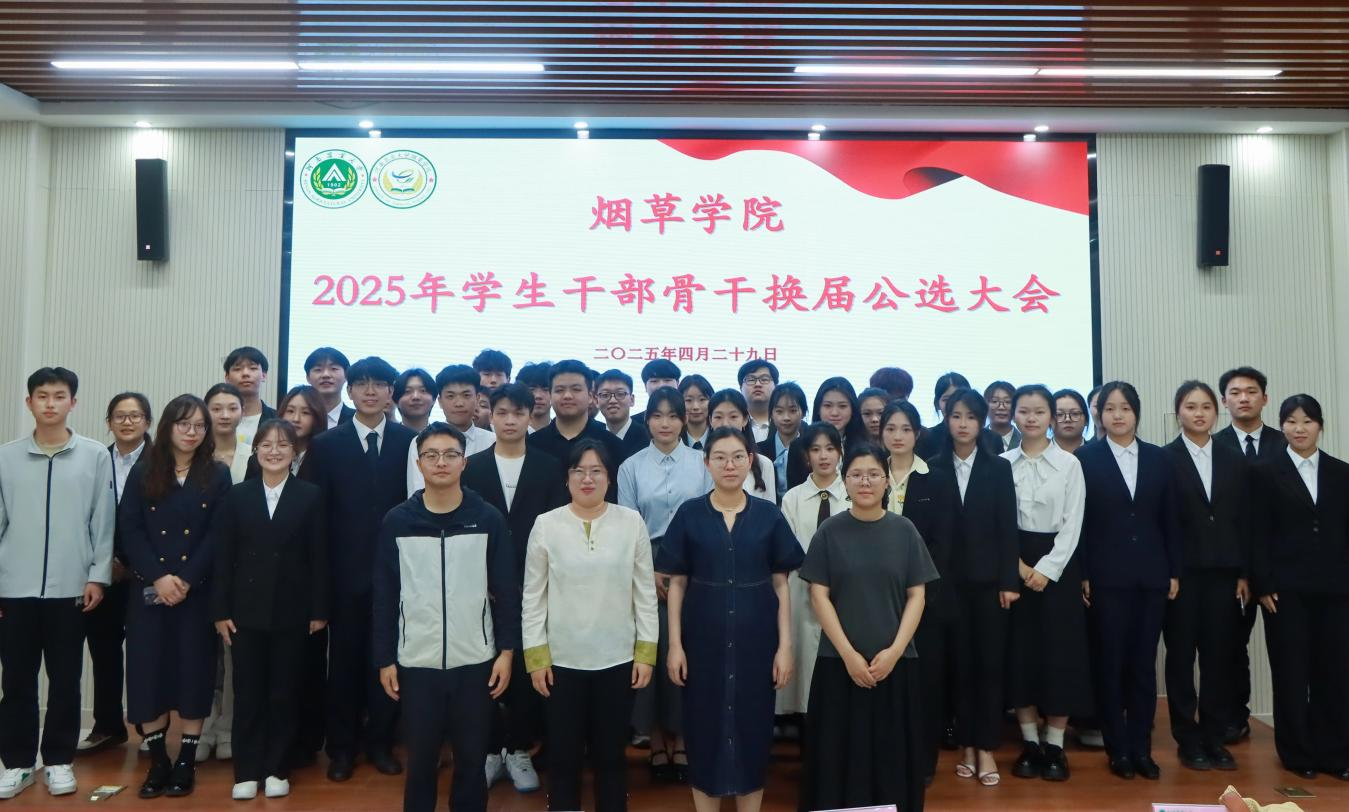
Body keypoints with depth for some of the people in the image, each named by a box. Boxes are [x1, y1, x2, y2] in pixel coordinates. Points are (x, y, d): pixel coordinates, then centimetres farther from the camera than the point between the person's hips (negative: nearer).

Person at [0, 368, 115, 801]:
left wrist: (98, 575, -3)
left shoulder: (96, 456, -1)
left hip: (71, 587, -1)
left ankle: (58, 760, 20)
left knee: (65, 679, 7)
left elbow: (103, 521, 0)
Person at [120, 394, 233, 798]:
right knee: (148, 668, 2)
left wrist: (186, 579, -14)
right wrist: (158, 577, -13)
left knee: (194, 668, 3)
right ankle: (158, 760, 16)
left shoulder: (217, 475, 2)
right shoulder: (143, 472, 5)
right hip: (148, 589, 1)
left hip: (198, 590, -1)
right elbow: (129, 528, -2)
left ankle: (187, 760, 14)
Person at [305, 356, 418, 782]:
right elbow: (318, 512, 0)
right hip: (346, 570, 0)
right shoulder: (327, 444, 3)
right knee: (344, 660, 9)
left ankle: (380, 742, 26)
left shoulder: (411, 441, 1)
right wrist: (320, 573, -5)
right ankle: (341, 747, 25)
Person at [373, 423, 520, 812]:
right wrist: (385, 659, 1)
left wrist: (507, 650, -4)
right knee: (420, 759, 11)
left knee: (472, 759, 10)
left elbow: (506, 590, 0)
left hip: (475, 661, 0)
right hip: (416, 663, 0)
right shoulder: (396, 522, 0)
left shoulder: (489, 519, -2)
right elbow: (384, 596, 2)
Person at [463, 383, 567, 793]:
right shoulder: (472, 467, 4)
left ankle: (519, 750, 21)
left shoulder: (550, 468, 2)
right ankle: (490, 749, 21)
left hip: (534, 587, 0)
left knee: (528, 669, 5)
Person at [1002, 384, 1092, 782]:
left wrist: (1046, 569, -13)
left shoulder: (1069, 464, 0)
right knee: (1020, 651, 4)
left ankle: (1055, 746, 12)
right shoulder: (1002, 463, 3)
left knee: (1060, 652, 0)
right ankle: (1029, 743, 16)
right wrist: (1017, 565, -10)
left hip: (1056, 564, -1)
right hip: (1014, 565, 1)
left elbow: (1073, 524, -4)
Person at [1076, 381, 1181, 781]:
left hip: (1151, 576, 3)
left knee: (1144, 663, 8)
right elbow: (1078, 520, -4)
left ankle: (1142, 748, 18)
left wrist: (1174, 572, 5)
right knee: (1110, 663, 4)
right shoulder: (1086, 458, -2)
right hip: (1106, 577, -3)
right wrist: (1082, 575, -8)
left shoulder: (1158, 458, 8)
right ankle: (1118, 750, 15)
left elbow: (1170, 519, 9)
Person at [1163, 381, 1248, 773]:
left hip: (1223, 572, 3)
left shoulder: (1233, 459, 9)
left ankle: (1215, 737, 18)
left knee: (1219, 656, 7)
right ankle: (1188, 739, 14)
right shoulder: (1164, 458, -3)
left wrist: (1244, 573, 4)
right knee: (1181, 656, 5)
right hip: (1181, 572, -3)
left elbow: (1244, 518, 8)